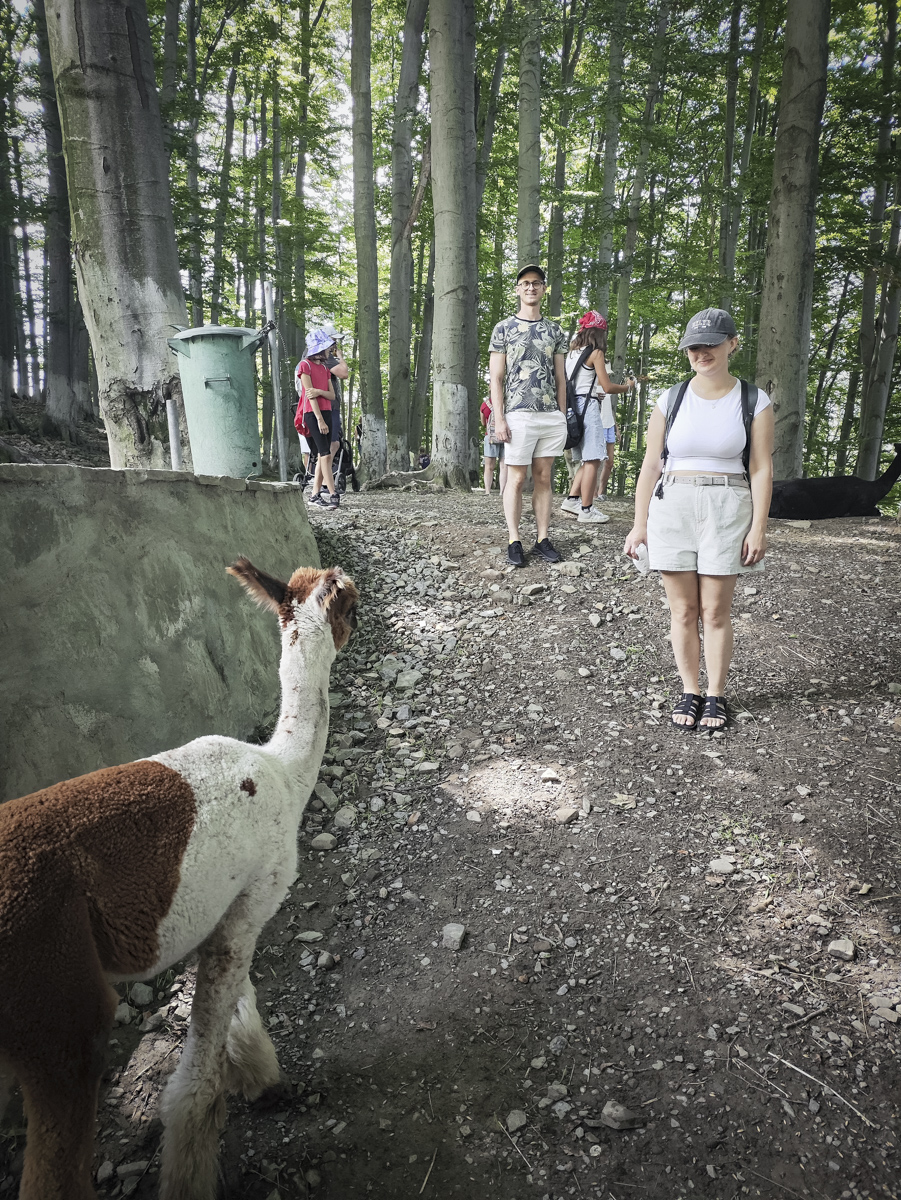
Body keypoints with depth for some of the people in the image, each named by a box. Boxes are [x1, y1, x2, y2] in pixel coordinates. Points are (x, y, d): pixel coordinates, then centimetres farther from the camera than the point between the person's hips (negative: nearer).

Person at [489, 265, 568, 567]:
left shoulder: (555, 331, 16)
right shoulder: (504, 328, 5)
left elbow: (560, 378, 16)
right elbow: (496, 377, 0)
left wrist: (563, 417, 9)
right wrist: (499, 418, -9)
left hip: (552, 416, 4)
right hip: (519, 415, -3)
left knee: (544, 478, 5)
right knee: (516, 479, -2)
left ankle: (542, 539, 9)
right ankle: (514, 541, 2)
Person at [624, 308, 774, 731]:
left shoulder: (754, 402, 1)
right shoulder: (670, 401, 4)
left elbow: (761, 469, 0)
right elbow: (651, 465, 5)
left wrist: (758, 527, -6)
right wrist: (639, 523, 1)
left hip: (727, 510, -1)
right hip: (672, 507, 2)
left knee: (716, 612, 3)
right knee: (683, 611, 6)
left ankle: (716, 694, 20)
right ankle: (689, 690, 21)